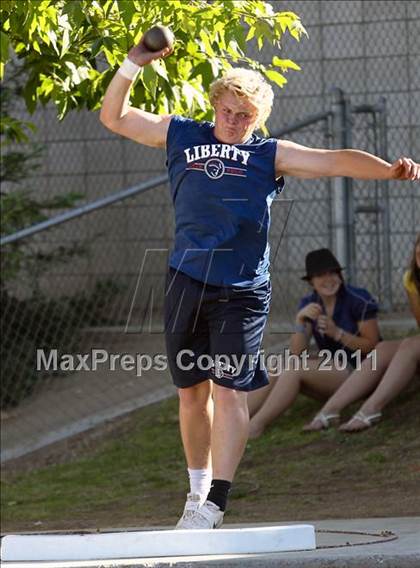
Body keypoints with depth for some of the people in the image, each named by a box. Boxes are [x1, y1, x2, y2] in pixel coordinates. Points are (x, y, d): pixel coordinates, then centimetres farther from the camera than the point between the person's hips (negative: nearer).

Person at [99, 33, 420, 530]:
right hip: (186, 283, 2)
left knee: (229, 390, -11)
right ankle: (198, 487, 24)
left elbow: (335, 161, 2)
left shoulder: (270, 155, 9)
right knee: (192, 390, 9)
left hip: (242, 290, -2)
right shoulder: (181, 136, 14)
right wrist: (132, 65, 3)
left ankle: (214, 504, -14)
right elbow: (114, 118, 16)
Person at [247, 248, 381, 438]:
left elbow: (372, 346, -10)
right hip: (328, 366, 6)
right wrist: (301, 321, -19)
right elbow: (296, 352, -2)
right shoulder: (308, 304, 5)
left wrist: (337, 333, -21)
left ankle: (255, 427, -35)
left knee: (293, 370, -28)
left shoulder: (358, 300, -11)